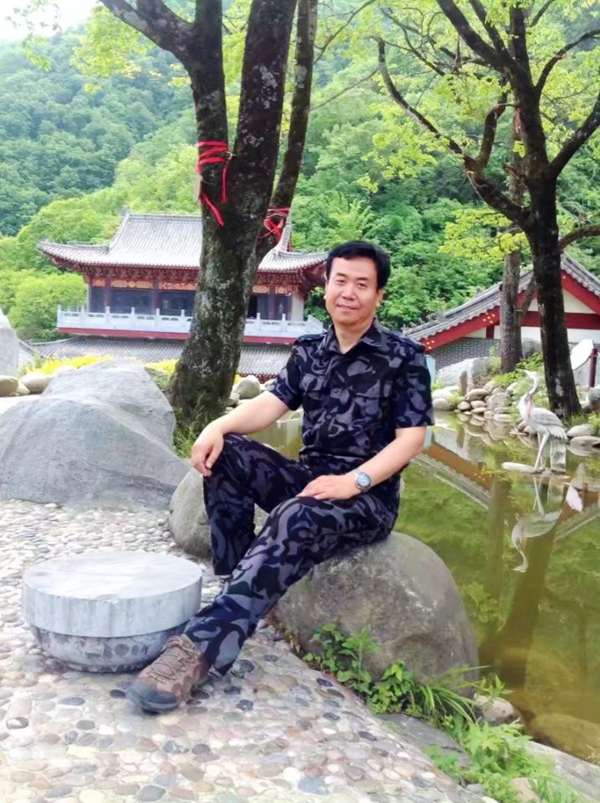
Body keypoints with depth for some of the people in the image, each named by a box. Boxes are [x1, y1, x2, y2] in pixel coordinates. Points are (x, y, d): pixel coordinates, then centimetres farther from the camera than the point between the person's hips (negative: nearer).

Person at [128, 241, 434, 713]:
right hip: (306, 478, 6)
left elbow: (411, 439, -10)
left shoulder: (404, 356, -3)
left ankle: (203, 647, -43)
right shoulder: (309, 352, 11)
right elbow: (270, 405, 0)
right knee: (224, 451, -17)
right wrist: (218, 426, -21)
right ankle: (233, 579, -15)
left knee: (295, 520, -37)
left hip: (369, 496, -5)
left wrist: (353, 481, -25)